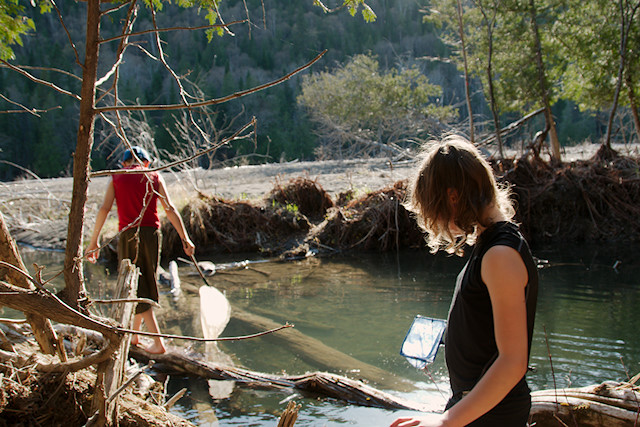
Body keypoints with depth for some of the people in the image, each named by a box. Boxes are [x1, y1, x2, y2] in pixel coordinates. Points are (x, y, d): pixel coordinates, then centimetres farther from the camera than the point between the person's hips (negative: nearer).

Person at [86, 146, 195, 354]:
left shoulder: (117, 178, 7)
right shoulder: (154, 177, 9)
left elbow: (104, 208, -3)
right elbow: (170, 209, 0)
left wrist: (94, 241, -2)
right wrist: (184, 238, 0)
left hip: (128, 234, -2)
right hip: (152, 233, 2)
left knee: (138, 290, 1)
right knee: (147, 284, 18)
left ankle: (158, 343, -5)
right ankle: (134, 335, 32)